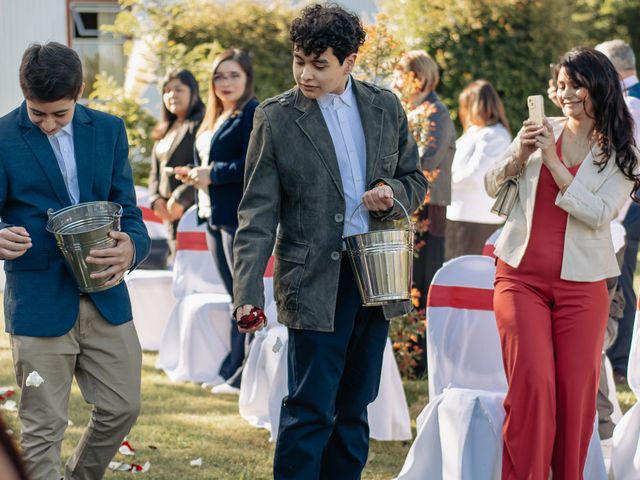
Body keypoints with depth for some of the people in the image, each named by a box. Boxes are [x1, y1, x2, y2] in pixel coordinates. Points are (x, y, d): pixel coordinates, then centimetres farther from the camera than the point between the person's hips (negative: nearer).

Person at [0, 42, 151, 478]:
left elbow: (127, 209, 6)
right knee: (43, 428, 0)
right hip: (39, 300, -4)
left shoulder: (109, 130, 6)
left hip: (105, 297, 4)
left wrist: (132, 246, -17)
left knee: (123, 407, 10)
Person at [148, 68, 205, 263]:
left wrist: (182, 198, -19)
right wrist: (156, 199, 3)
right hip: (169, 212, 8)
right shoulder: (165, 131, 20)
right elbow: (155, 172, 21)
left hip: (194, 208, -8)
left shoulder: (201, 124, -7)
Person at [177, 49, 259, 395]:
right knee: (235, 295, 13)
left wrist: (212, 174, -16)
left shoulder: (253, 114, -10)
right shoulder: (215, 118, 18)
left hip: (242, 215, -9)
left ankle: (245, 375, -1)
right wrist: (194, 176, 6)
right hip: (214, 214, 10)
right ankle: (233, 370, 19)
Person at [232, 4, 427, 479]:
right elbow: (258, 215, -8)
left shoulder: (386, 107, 5)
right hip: (315, 281, -4)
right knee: (310, 409, -7)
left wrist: (391, 194, -8)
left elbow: (415, 179, 16)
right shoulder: (275, 118, -6)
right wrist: (248, 293, -17)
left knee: (353, 407, 13)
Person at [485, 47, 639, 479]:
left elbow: (599, 214, -11)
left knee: (577, 392, 0)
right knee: (532, 383, -14)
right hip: (521, 276, 0)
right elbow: (491, 187, 9)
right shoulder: (541, 129, 8)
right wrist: (517, 158, -11)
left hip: (581, 285, 0)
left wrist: (553, 162, -16)